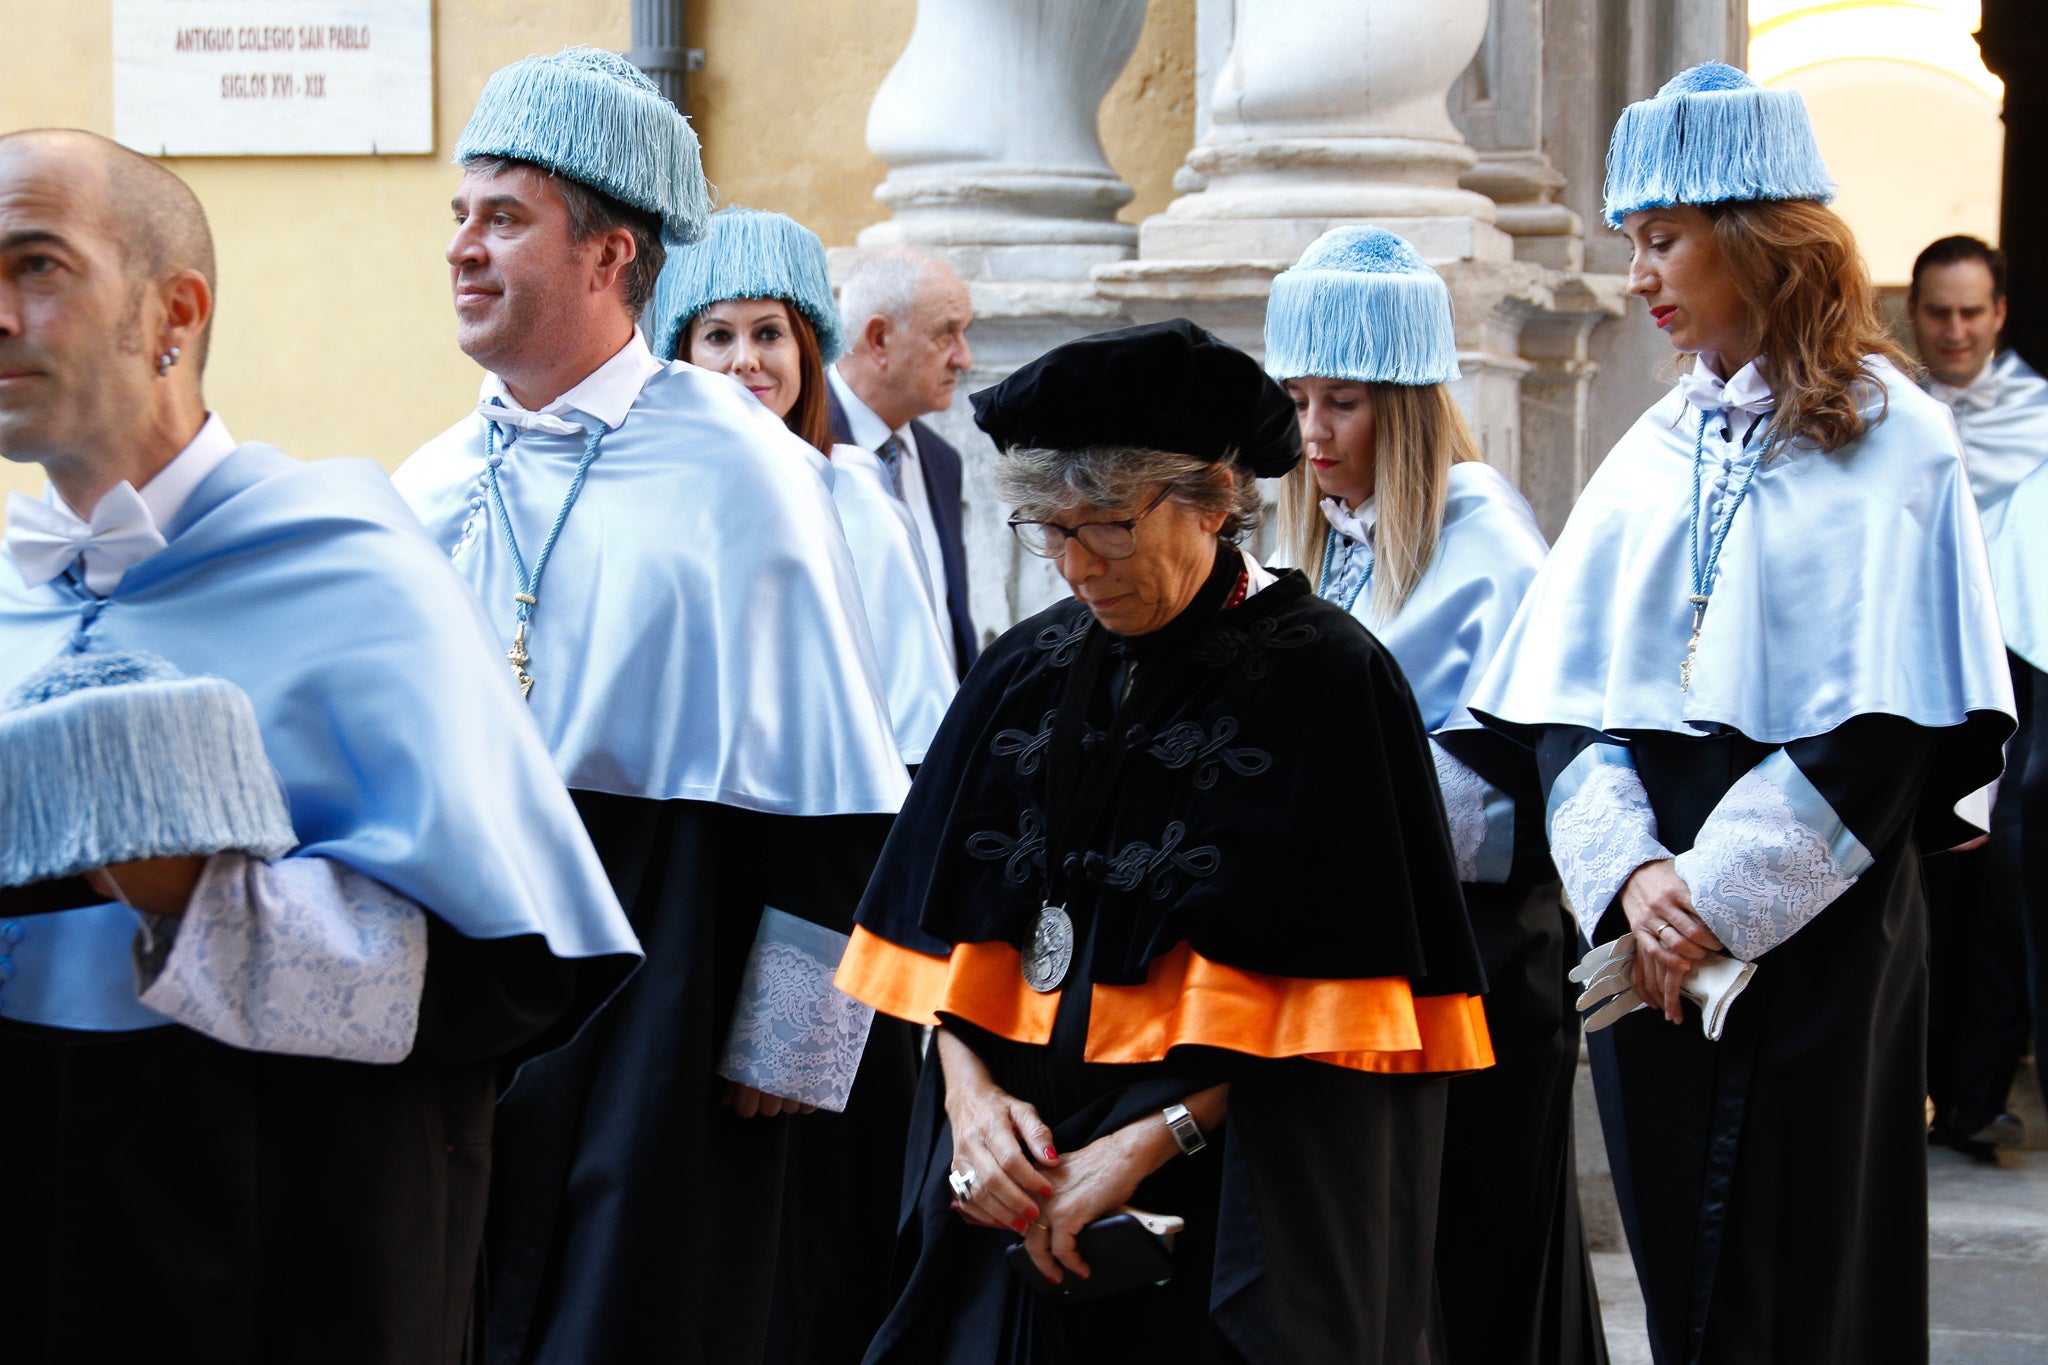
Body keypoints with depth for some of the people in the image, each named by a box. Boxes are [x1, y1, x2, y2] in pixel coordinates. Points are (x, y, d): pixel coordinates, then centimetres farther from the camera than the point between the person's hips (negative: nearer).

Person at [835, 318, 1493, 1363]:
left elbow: (1330, 997, -12)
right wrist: (970, 1091, -8)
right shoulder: (1027, 675, 7)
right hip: (1014, 1192, 4)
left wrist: (1150, 1142, -17)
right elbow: (940, 927, 9)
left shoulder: (1324, 681, -9)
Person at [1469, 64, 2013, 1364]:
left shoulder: (1887, 444, -4)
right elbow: (1567, 700, 6)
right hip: (1648, 929, 5)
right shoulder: (1656, 453, 11)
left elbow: (1888, 728, -11)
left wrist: (1723, 895, -15)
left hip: (1813, 927, -5)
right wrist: (1630, 873, -11)